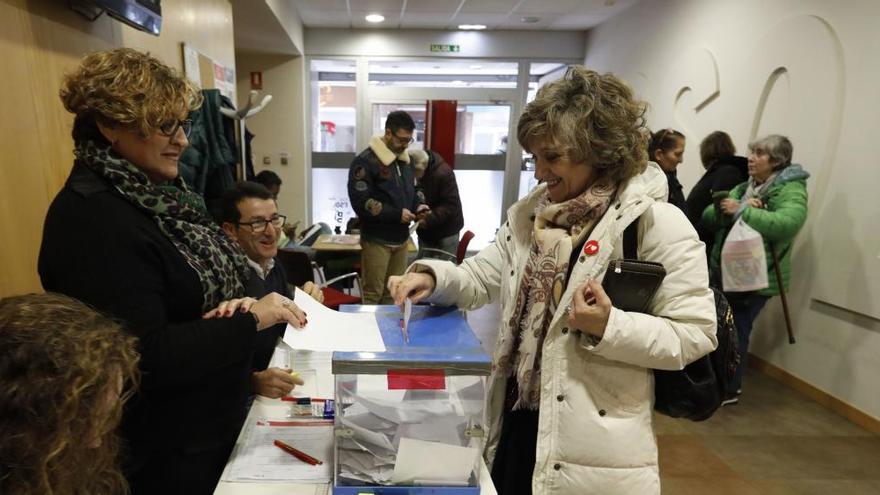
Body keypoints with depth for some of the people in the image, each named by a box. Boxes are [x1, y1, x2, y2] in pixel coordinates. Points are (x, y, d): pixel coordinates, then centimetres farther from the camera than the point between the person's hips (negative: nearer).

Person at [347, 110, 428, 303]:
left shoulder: (405, 160, 11)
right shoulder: (366, 161, -14)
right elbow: (361, 202, -20)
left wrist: (418, 205, 0)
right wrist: (396, 214, -21)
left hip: (401, 239, 7)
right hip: (377, 240, -7)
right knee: (373, 294, 0)